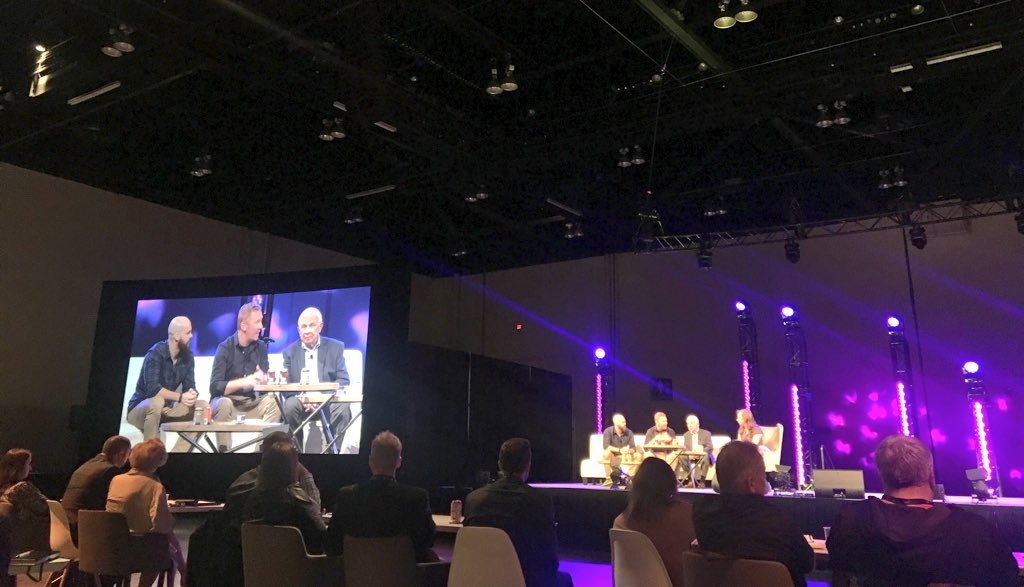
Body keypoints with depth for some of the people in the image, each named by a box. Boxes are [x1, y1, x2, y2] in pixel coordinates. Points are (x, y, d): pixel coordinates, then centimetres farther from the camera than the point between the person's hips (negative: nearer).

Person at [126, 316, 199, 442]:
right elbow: (153, 388, -31)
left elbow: (189, 385, -5)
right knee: (157, 402, -37)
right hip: (140, 408, -6)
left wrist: (192, 394, -28)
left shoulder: (187, 356, -3)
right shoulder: (155, 354, -20)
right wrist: (180, 397, -38)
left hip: (166, 409, 6)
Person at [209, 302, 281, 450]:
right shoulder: (225, 348, -10)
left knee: (271, 402, -24)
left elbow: (265, 381, 0)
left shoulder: (261, 347, 2)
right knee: (224, 404, -35)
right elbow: (215, 387, -17)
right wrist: (243, 382, -30)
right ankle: (223, 449, -25)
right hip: (225, 400, -3)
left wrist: (262, 379, -25)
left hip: (251, 403, 3)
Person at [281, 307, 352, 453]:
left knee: (343, 408, -32)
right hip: (300, 402, 1)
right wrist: (301, 397, -18)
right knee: (290, 405, -31)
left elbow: (343, 380, 0)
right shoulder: (290, 352, 12)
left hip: (328, 402, -1)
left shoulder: (336, 347, 8)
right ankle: (296, 450, -18)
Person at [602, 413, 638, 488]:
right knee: (606, 453, -37)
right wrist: (619, 450, -36)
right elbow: (606, 446, -25)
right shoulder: (608, 431, -12)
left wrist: (629, 451, -33)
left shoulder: (629, 432, -4)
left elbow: (633, 448, -8)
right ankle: (608, 479, -27)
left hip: (623, 457, 3)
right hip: (612, 457, -2)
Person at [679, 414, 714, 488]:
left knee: (705, 457, -37)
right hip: (690, 457, 3)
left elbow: (710, 447, -9)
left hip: (702, 456, -3)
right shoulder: (686, 435, 14)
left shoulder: (706, 433, 3)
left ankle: (700, 481, -28)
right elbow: (684, 448, 3)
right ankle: (690, 479, -20)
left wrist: (700, 453, -27)